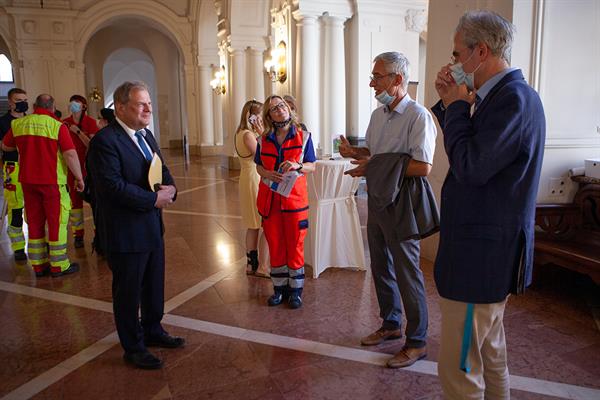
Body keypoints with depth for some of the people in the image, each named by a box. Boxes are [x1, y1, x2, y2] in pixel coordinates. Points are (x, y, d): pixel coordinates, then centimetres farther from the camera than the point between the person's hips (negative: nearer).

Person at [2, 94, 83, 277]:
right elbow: (70, 154, -18)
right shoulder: (57, 126, -11)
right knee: (56, 222, 5)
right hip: (52, 181, -5)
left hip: (27, 180, 5)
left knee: (34, 221, 14)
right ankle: (58, 265, 10)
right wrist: (79, 178, -10)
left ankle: (38, 265, 21)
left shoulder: (18, 124, 5)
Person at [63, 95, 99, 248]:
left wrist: (78, 132, -15)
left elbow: (93, 144, -12)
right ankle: (78, 235, 12)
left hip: (88, 166, -3)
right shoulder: (64, 123, 8)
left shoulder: (90, 122, -2)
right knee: (75, 200, 5)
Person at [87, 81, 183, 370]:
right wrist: (155, 199, -20)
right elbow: (113, 186, -26)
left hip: (152, 227, 9)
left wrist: (170, 187, -8)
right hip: (125, 232, -8)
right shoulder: (105, 141, -18)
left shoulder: (146, 135, 10)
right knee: (128, 292, 8)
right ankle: (133, 348, 26)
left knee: (154, 285, 21)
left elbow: (162, 171, 15)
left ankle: (153, 331, 41)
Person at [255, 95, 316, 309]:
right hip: (269, 198, 2)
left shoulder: (303, 136, 0)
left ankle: (295, 290, 18)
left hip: (294, 197, -2)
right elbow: (259, 166, 10)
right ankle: (279, 288, 23)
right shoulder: (263, 140, 6)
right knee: (275, 245, 9)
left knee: (295, 245, 4)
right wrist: (268, 174, -12)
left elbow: (312, 166, 1)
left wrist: (298, 166, -20)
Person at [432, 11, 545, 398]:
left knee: (459, 367, 1)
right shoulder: (507, 94, 11)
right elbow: (472, 154, 16)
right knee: (490, 355, 25)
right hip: (492, 249, 10)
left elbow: (471, 167, -24)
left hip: (482, 254, -10)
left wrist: (456, 106, -12)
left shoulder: (514, 98, -19)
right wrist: (451, 103, 5)